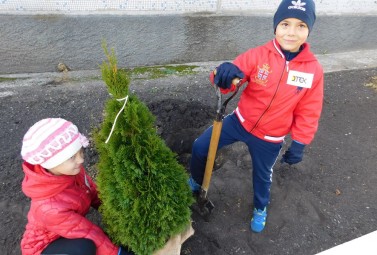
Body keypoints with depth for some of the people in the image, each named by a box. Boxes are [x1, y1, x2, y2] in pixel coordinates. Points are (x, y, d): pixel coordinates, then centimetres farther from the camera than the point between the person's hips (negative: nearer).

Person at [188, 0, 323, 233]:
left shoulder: (314, 69, -11)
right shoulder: (258, 55, -14)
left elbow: (308, 112, -3)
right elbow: (228, 80, -20)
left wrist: (299, 145, -3)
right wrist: (226, 73, -44)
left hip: (270, 139, 0)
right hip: (240, 122, 1)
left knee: (262, 175, 20)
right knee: (200, 147, 3)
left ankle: (261, 208, 56)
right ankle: (196, 182, 37)